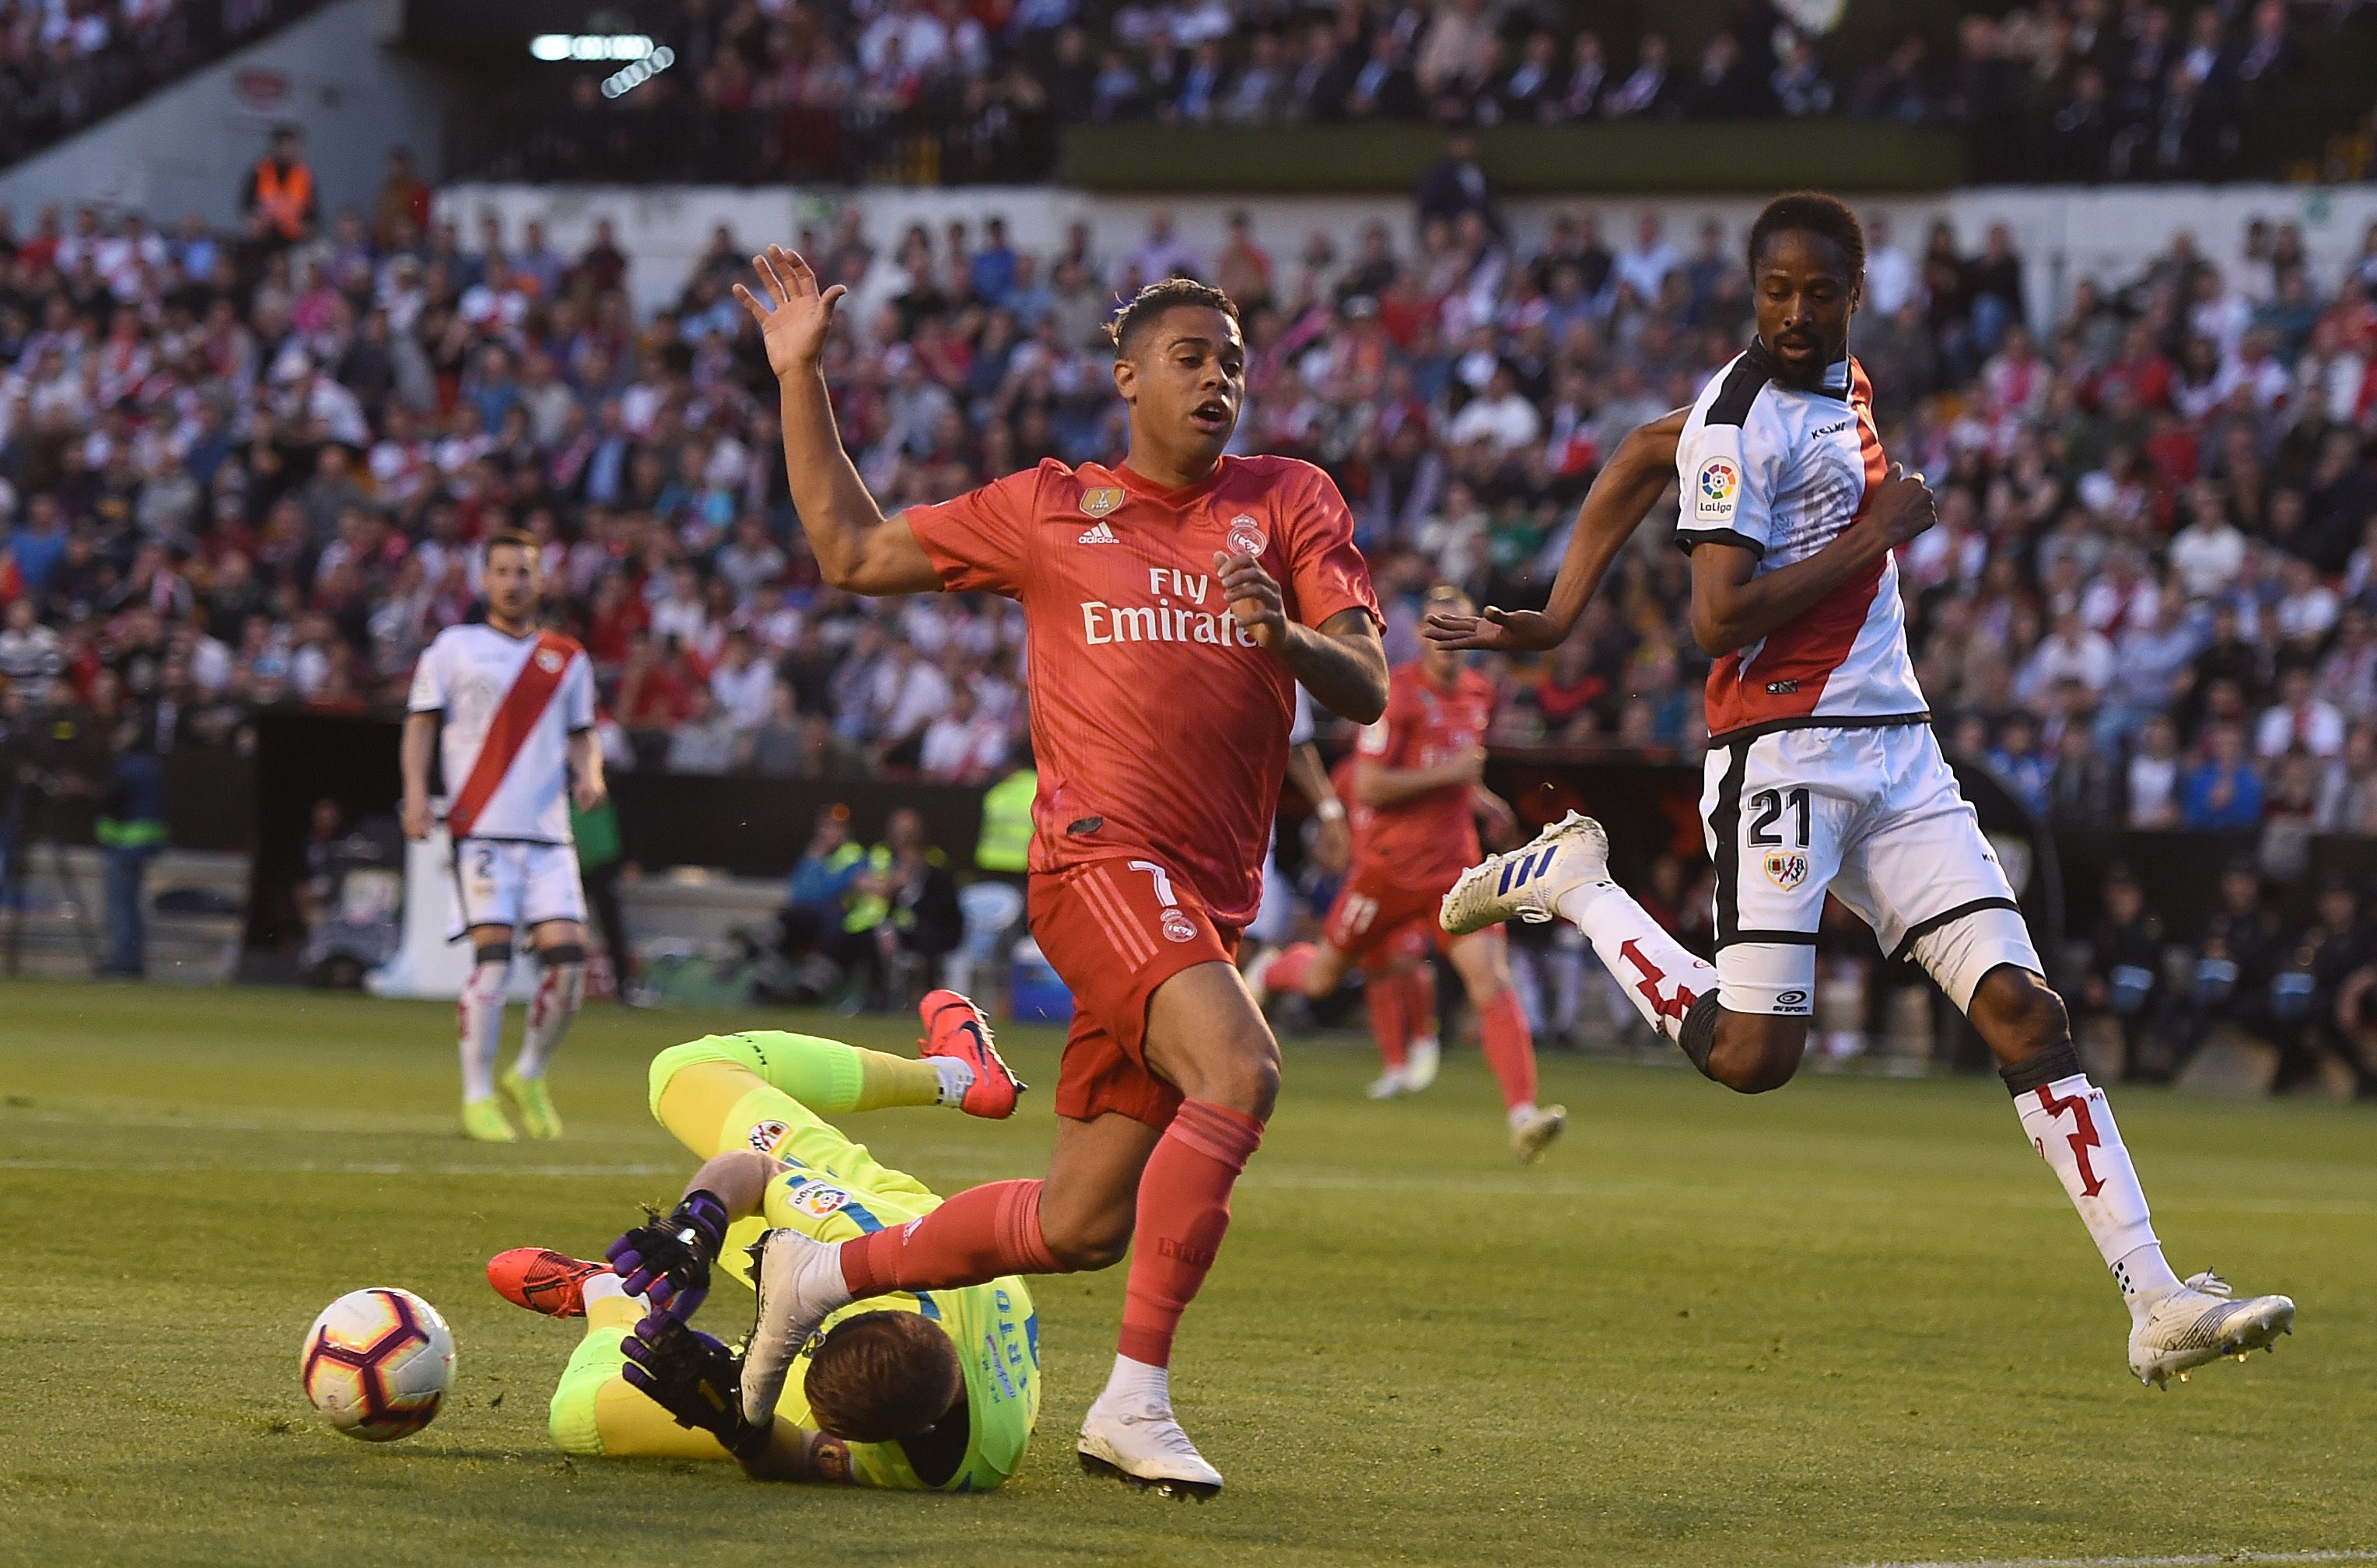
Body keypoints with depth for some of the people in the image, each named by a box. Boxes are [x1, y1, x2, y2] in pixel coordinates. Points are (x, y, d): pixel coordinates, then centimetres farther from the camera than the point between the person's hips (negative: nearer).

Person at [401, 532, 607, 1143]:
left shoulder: (567, 659, 16)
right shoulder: (454, 647, 7)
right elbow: (421, 722, 5)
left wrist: (590, 774, -1)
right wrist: (416, 793, -8)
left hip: (548, 833, 4)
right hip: (482, 828, -3)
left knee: (568, 954, -6)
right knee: (492, 955, -13)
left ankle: (529, 1076, 16)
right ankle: (478, 1098, -5)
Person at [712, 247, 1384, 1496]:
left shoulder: (1290, 502, 14)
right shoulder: (1049, 511, 11)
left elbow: (1366, 691, 5)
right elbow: (850, 553, 20)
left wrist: (1288, 637, -17)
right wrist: (799, 380, 15)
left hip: (1207, 898, 5)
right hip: (1103, 855, -5)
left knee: (1083, 1225, 7)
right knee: (1238, 1067, -31)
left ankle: (823, 1274, 28)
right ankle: (1136, 1401, -28)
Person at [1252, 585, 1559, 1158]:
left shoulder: (1478, 693, 8)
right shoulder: (1398, 694, -15)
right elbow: (1367, 786, -20)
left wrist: (1474, 795, 12)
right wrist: (1446, 774, -22)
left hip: (1453, 867, 4)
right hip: (1389, 867, -4)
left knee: (1491, 977, -15)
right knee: (1322, 977, 12)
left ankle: (1523, 1116, -21)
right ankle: (1269, 972, 51)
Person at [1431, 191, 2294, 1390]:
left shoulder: (1844, 381, 13)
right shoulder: (1737, 421, -12)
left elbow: (1639, 465, 24)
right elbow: (1720, 625, -19)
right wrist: (1875, 534, -14)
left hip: (1897, 752, 7)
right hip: (1784, 753, -7)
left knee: (2022, 1010, -4)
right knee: (1752, 1056, -7)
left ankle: (2156, 1304, -10)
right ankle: (1573, 880, 16)